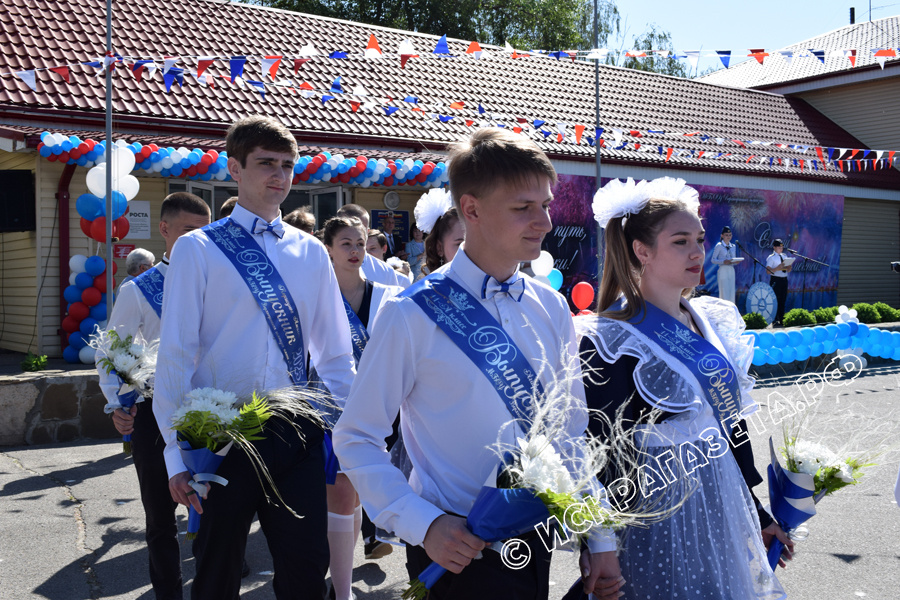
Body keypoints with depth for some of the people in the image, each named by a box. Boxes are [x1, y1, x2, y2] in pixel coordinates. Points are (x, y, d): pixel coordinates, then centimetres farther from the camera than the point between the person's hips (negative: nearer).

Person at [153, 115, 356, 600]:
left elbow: (335, 353, 11)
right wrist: (176, 451, -8)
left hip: (298, 435, 3)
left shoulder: (311, 253, 8)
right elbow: (176, 355, -4)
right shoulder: (198, 249, -2)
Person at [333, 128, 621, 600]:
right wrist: (423, 525, -19)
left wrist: (600, 540, 8)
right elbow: (356, 438, -10)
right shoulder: (413, 315, -15)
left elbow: (572, 431, 8)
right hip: (458, 547, -5)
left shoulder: (551, 309, 2)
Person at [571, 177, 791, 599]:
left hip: (723, 501, 7)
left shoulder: (714, 321, 6)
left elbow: (733, 421, 12)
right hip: (655, 513, -7)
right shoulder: (611, 338, -15)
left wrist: (758, 513, 16)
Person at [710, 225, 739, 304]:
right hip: (723, 270, -5)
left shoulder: (733, 246, 14)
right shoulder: (719, 246, -2)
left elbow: (734, 259, 20)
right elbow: (713, 260, -5)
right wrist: (723, 262, -20)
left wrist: (736, 262, -4)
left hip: (731, 270, 6)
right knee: (724, 292, -9)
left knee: (731, 293, 4)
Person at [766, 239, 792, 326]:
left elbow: (788, 270, 17)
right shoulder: (771, 258, -5)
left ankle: (781, 319, 15)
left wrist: (789, 267, -5)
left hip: (784, 279, 6)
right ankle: (775, 320, -2)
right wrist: (777, 268, -25)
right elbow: (768, 271, -14)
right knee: (775, 300, -6)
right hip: (775, 280, -6)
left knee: (783, 300, 8)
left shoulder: (784, 256, 15)